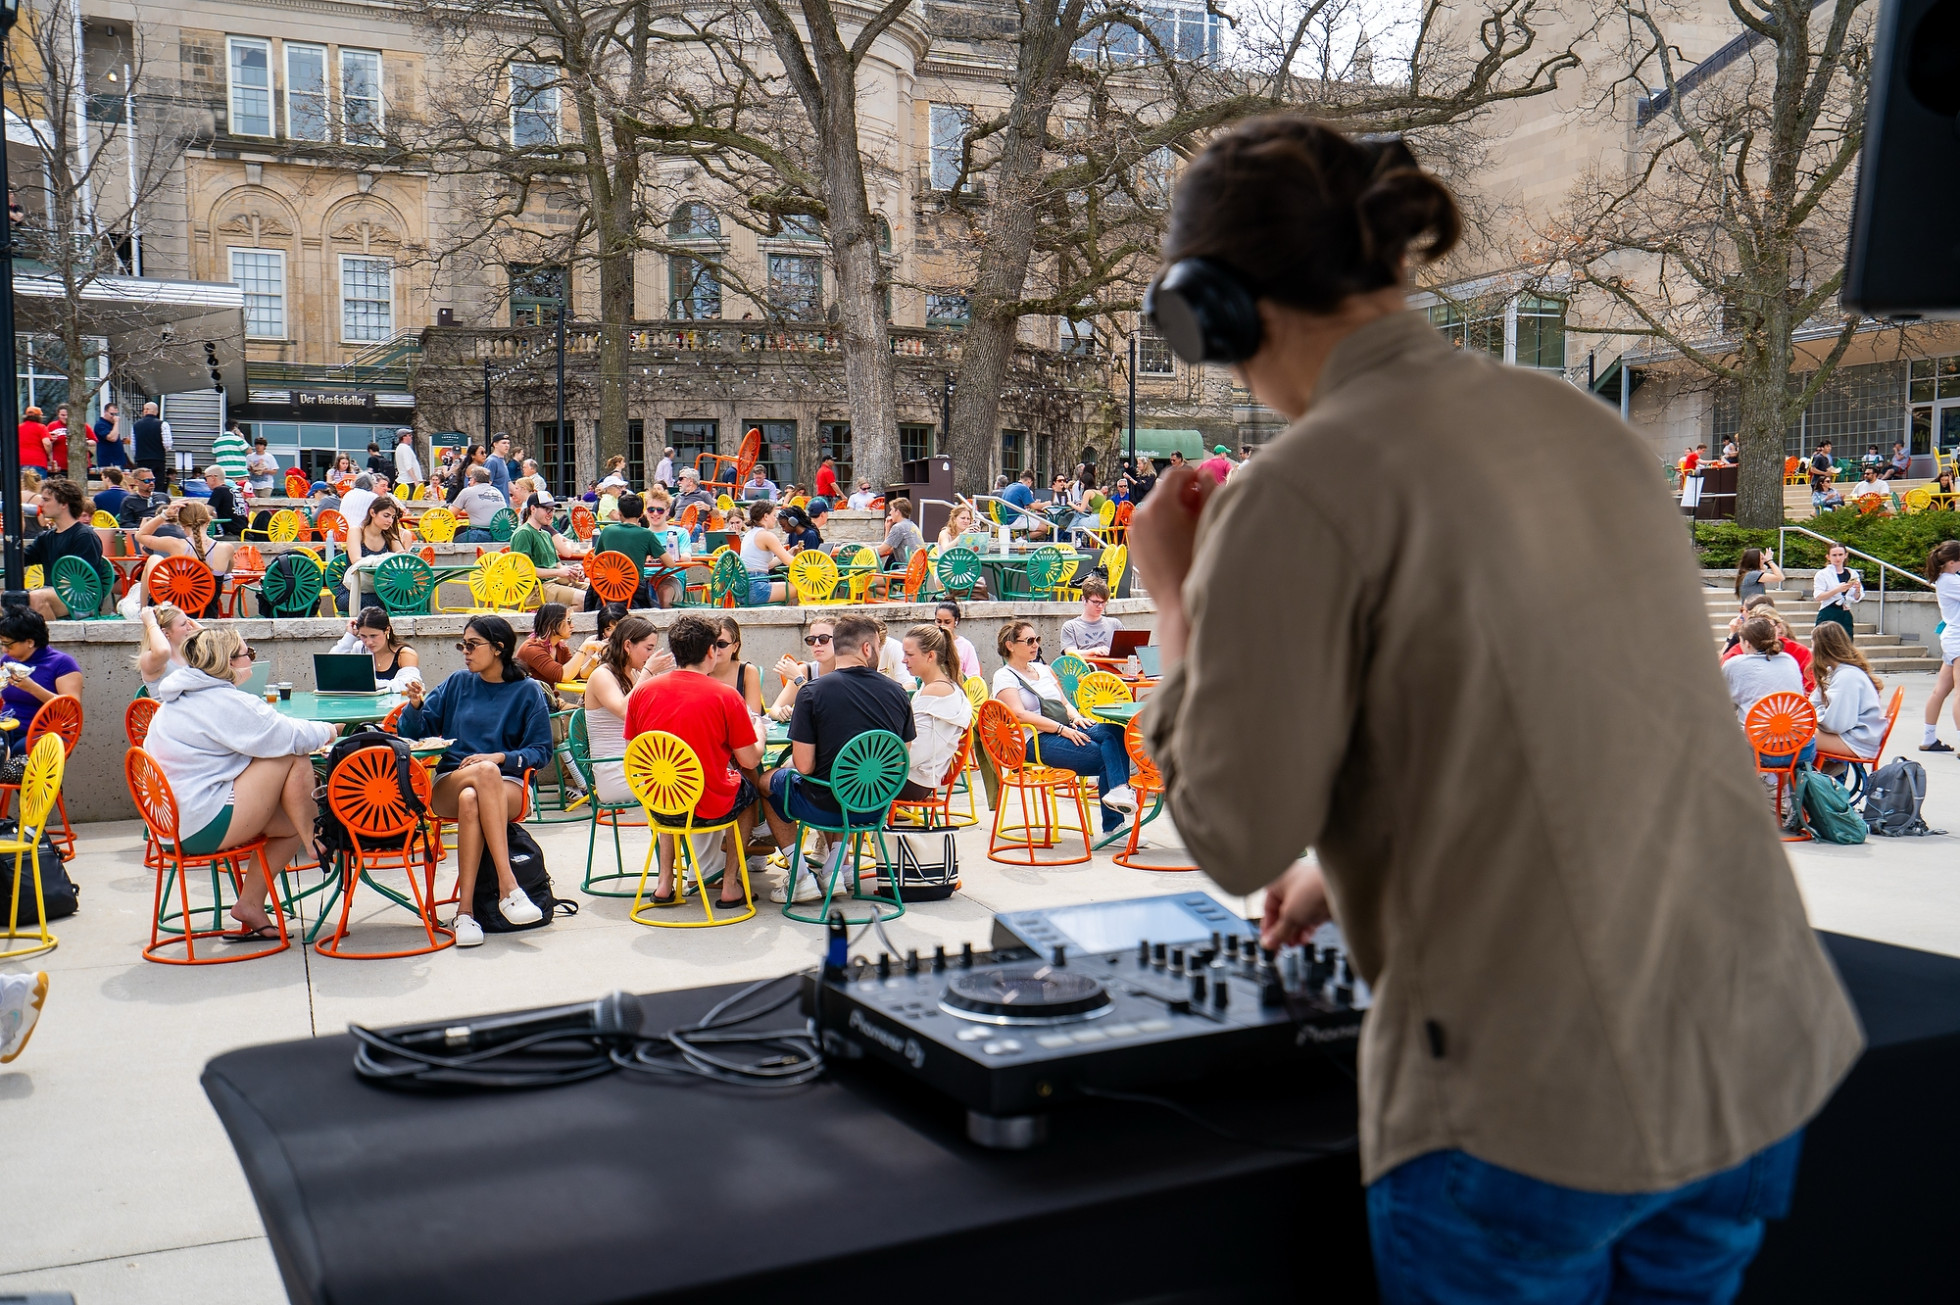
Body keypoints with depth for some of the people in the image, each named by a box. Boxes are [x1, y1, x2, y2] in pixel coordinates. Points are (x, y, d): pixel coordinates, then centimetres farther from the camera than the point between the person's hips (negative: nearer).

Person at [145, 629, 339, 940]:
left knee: (293, 822, 15)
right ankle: (315, 842, 2)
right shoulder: (222, 702, -14)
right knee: (295, 758, -11)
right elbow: (292, 737, -16)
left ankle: (250, 903, 13)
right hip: (206, 826, -10)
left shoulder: (178, 700, 17)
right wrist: (327, 731, 4)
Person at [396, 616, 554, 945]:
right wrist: (415, 705, -8)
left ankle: (465, 910, -39)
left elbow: (541, 751, 2)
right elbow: (412, 733, 13)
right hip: (449, 784, 1)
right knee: (485, 773, -37)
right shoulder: (458, 683, 13)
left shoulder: (528, 692, 6)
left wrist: (500, 757, -14)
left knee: (471, 801, -38)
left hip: (508, 786, -1)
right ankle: (508, 887, -44)